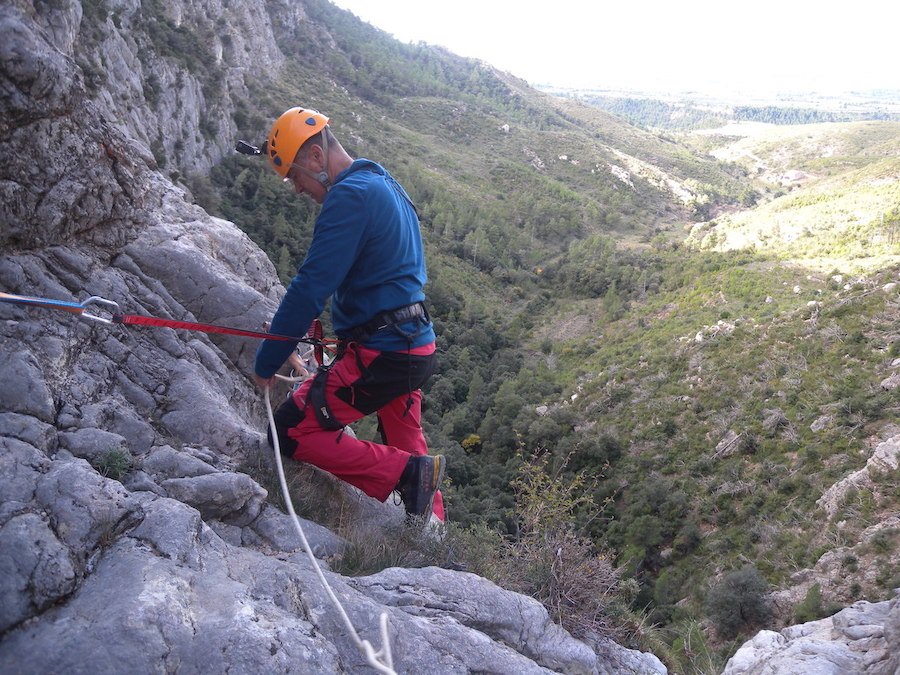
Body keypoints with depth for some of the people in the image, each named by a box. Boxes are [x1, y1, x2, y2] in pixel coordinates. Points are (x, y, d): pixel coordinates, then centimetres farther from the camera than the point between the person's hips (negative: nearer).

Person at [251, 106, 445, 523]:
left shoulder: (349, 196, -16)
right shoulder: (385, 186, 15)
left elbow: (311, 286, -19)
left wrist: (266, 363, -11)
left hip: (379, 355, -10)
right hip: (417, 348, 10)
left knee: (292, 433, -4)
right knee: (406, 451, 21)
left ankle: (411, 474, -7)